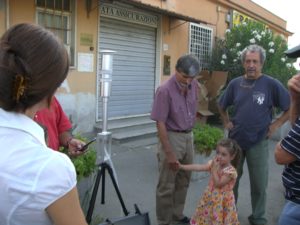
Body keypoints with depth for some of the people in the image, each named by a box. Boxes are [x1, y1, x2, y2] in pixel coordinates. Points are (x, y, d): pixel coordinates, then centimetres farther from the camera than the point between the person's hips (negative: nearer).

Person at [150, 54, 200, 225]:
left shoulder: (194, 85, 0)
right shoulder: (165, 90, -21)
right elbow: (160, 123, -20)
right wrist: (169, 153, -20)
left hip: (188, 136, 7)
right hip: (172, 137, -7)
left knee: (183, 181, 18)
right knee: (167, 185, 4)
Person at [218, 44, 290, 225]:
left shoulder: (271, 84, -10)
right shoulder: (235, 83, 1)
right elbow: (221, 106, 16)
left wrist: (276, 125, -9)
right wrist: (226, 122, 5)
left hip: (258, 143, -3)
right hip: (235, 140, 3)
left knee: (259, 184, 10)